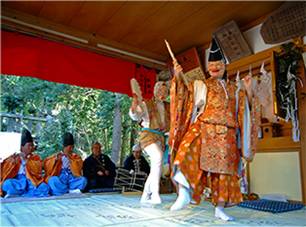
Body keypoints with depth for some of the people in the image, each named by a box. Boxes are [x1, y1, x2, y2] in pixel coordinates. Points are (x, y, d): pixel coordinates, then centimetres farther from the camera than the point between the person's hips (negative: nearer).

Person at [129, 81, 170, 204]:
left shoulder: (168, 107, 16)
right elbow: (135, 116, -11)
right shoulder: (146, 104, 3)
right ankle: (155, 194, -27)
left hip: (160, 138, 6)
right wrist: (134, 106, -30)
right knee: (158, 157, -31)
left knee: (155, 168, 2)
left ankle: (145, 196, 16)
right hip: (148, 135, -6)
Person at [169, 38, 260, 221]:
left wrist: (249, 90, 3)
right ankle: (185, 193, -24)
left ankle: (220, 209, 14)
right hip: (203, 129, -3)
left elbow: (246, 109, 17)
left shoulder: (234, 89, 21)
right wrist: (178, 78, -15)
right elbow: (185, 94, 0)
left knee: (224, 170, 3)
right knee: (188, 155, -30)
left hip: (226, 135, 3)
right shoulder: (200, 85, 13)